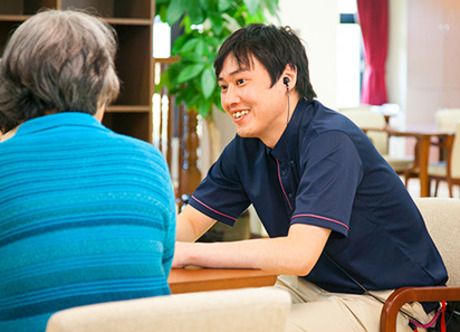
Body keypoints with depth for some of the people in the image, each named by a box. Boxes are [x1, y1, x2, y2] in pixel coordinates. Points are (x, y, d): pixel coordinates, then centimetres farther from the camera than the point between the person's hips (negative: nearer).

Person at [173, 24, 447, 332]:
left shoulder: (330, 141, -25)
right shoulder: (247, 146, 0)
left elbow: (299, 254, -34)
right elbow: (190, 223, 5)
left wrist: (187, 253, -31)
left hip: (388, 299, -7)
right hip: (315, 285, 7)